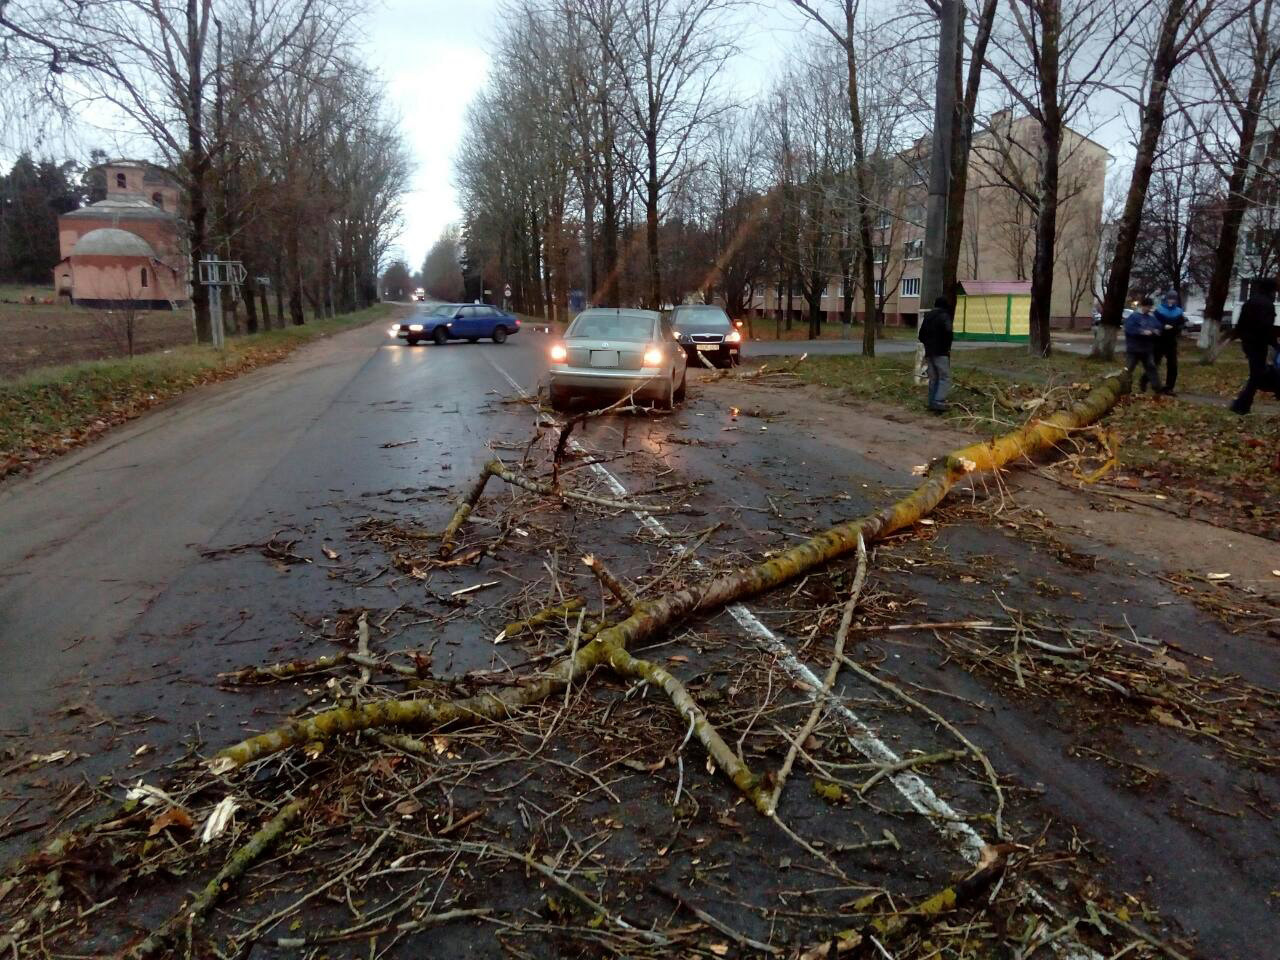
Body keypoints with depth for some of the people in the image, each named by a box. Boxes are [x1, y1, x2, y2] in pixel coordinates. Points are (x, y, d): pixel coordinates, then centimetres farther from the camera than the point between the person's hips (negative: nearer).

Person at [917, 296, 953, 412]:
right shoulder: (944, 316, -9)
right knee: (944, 378, -6)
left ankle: (932, 403, 13)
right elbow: (948, 332, -23)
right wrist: (947, 347, -10)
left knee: (933, 379, 13)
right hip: (941, 352, -7)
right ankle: (939, 402, -17)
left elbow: (921, 335, 19)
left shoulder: (927, 316, 15)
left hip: (929, 352, 7)